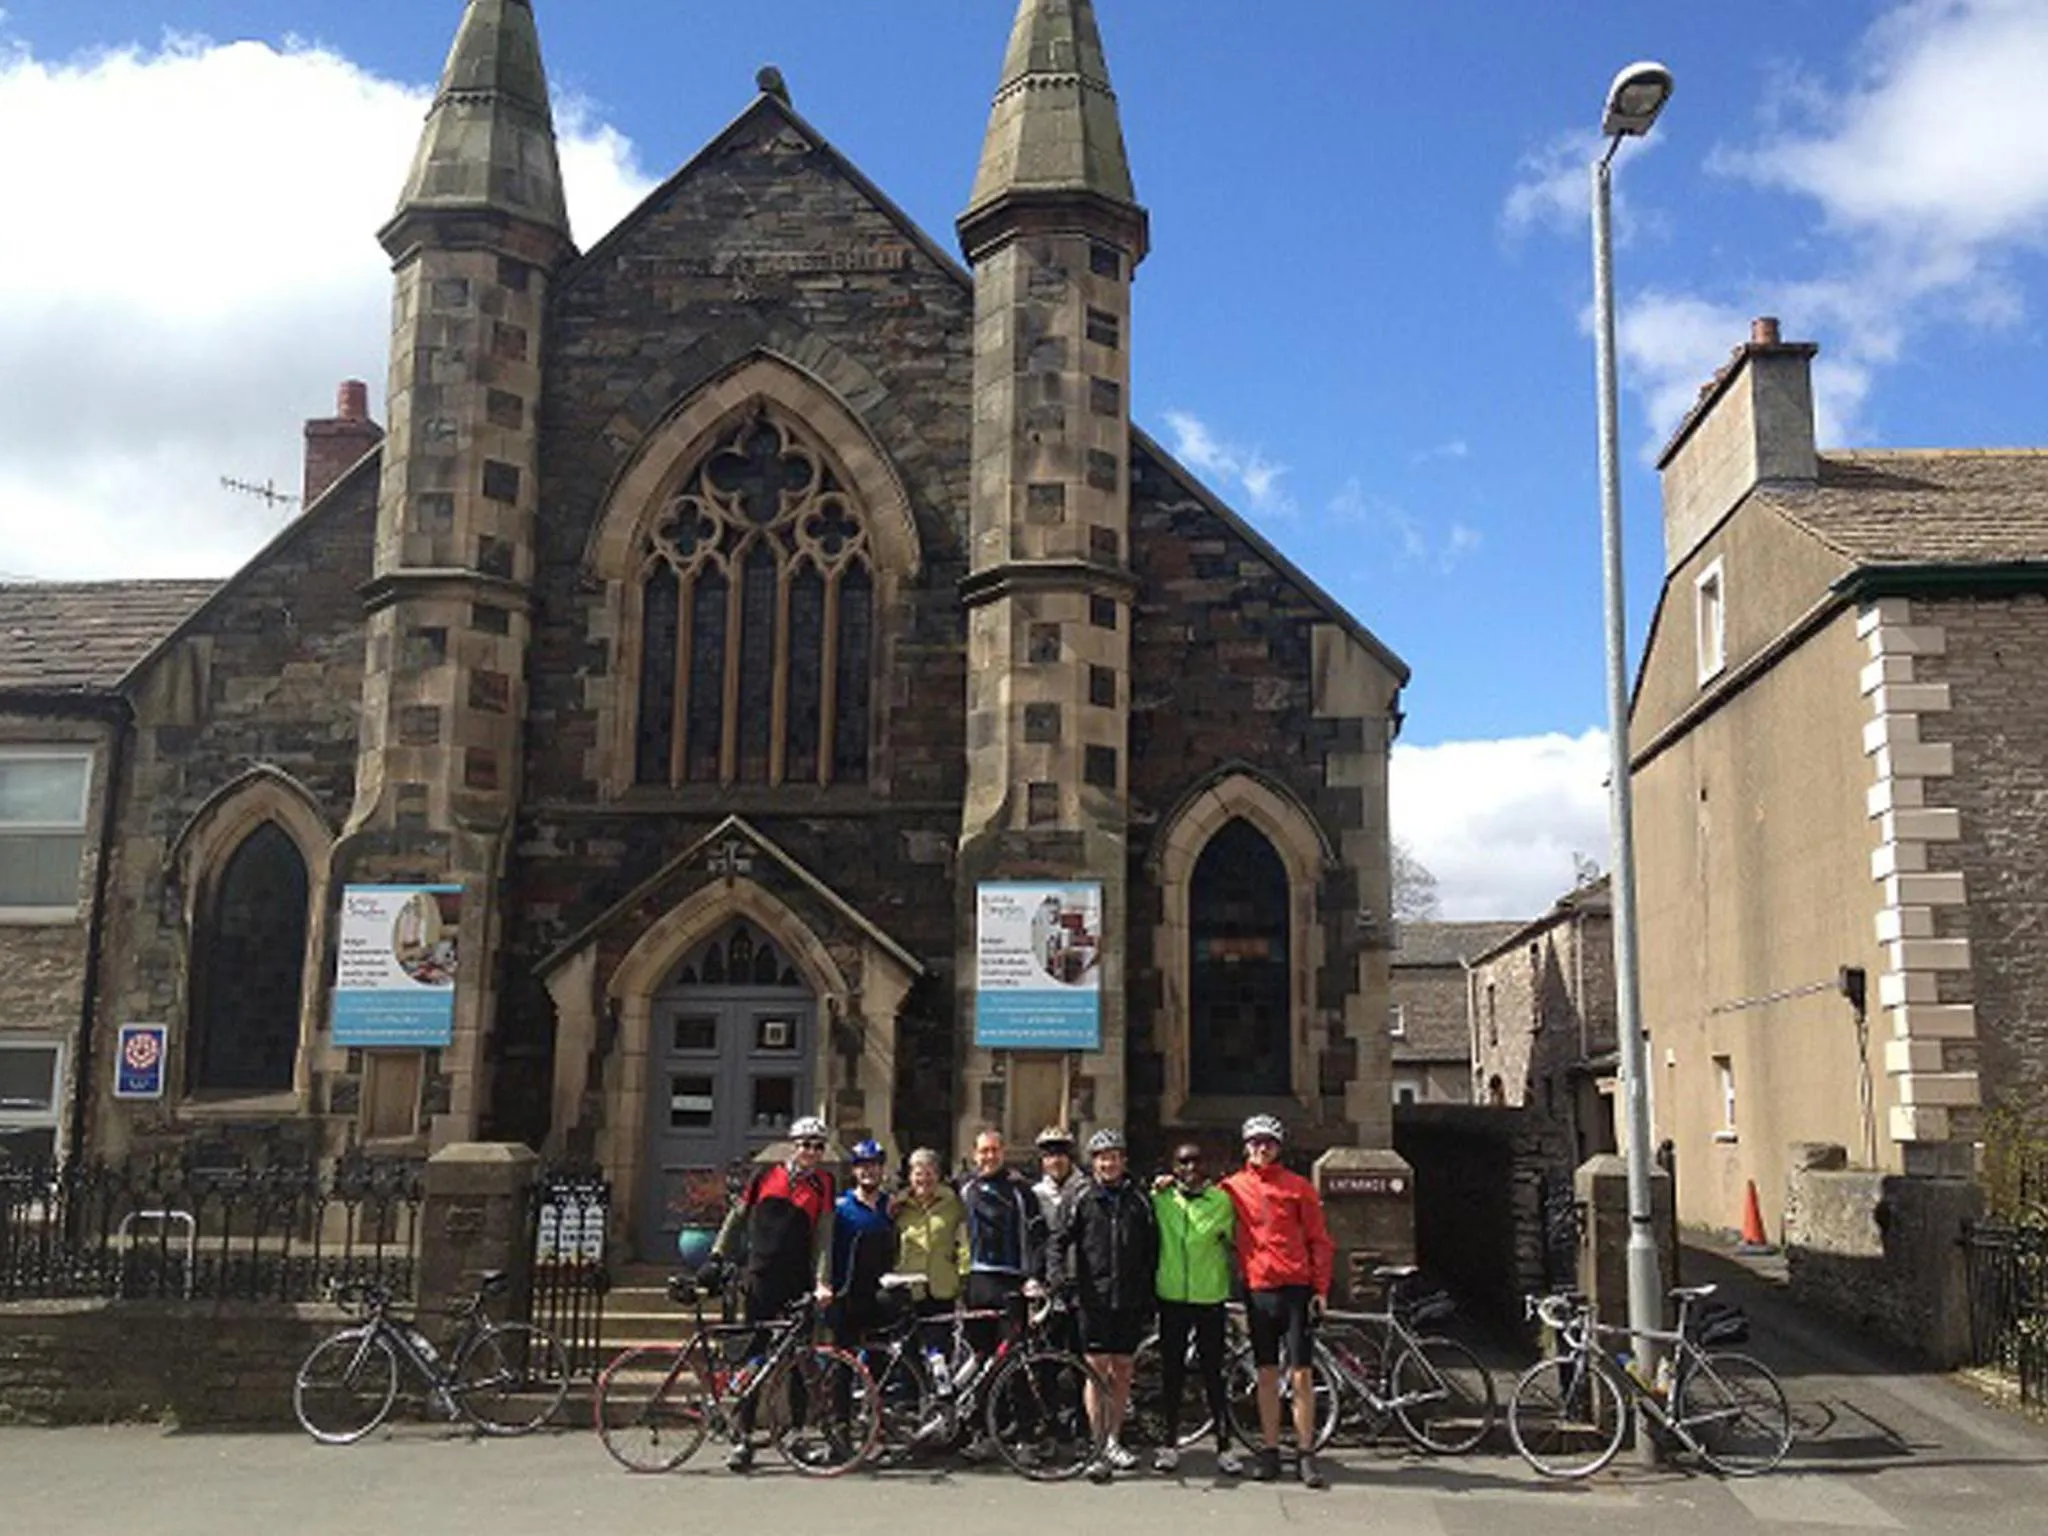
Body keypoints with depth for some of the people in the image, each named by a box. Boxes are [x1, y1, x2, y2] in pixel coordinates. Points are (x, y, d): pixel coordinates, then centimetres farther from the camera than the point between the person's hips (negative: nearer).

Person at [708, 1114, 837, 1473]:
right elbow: (737, 1218, 14)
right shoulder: (765, 1176, 7)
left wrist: (822, 1281, -12)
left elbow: (823, 1236, -1)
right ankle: (744, 1436, 1)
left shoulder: (822, 1185, 5)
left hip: (799, 1283, 0)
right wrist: (717, 1258, 8)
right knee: (753, 1356, -2)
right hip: (761, 1278, 0)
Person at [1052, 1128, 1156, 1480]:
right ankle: (1098, 1447, 1)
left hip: (1130, 1298, 2)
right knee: (1096, 1369, -4)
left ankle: (1114, 1441, 22)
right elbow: (1061, 1239, 3)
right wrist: (1057, 1273, -14)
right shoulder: (1083, 1199, 2)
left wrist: (1150, 1295, 8)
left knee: (1122, 1370, 9)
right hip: (1095, 1296, -2)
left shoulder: (1139, 1199, 6)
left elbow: (1152, 1249, 11)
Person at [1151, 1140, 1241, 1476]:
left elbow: (1232, 1246, 11)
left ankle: (1224, 1447, 10)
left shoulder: (1221, 1200, 2)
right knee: (1172, 1372, 9)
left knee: (1213, 1373, 2)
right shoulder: (1160, 1199, 2)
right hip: (1172, 1297, 1)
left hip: (1210, 1297, -1)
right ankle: (1170, 1444, 19)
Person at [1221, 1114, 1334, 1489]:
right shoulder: (1233, 1188, 6)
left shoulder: (1298, 1187, 2)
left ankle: (1307, 1456, 5)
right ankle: (1270, 1452, 15)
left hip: (1296, 1289, -2)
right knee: (1267, 1375, 7)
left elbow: (1319, 1240, 4)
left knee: (1302, 1374, -2)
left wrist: (1321, 1289, -3)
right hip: (1257, 1291, 2)